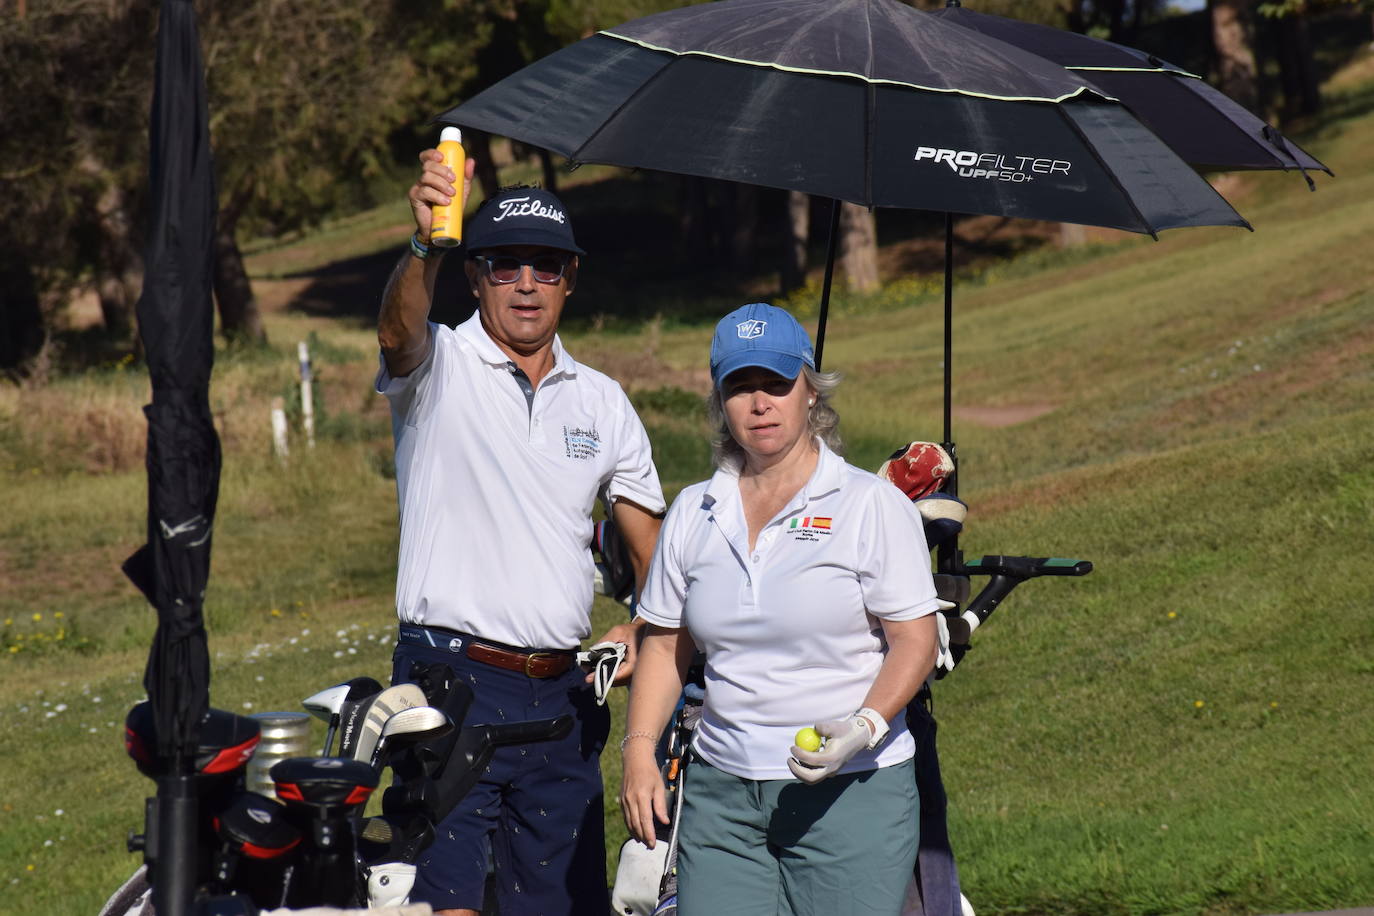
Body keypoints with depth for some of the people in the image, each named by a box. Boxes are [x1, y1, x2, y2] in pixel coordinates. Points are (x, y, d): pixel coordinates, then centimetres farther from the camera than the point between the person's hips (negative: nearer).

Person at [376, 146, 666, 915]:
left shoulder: (603, 402, 14)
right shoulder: (440, 367, -1)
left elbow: (655, 548, 21)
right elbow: (400, 328, -26)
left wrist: (642, 630, 3)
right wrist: (426, 242, -45)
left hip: (561, 694, 5)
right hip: (452, 679, -5)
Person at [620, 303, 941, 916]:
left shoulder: (872, 505, -1)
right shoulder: (692, 514, 12)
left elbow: (915, 641, -5)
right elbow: (664, 645, 17)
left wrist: (864, 726, -21)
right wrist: (639, 750, 4)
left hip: (851, 794, -4)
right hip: (720, 793, 4)